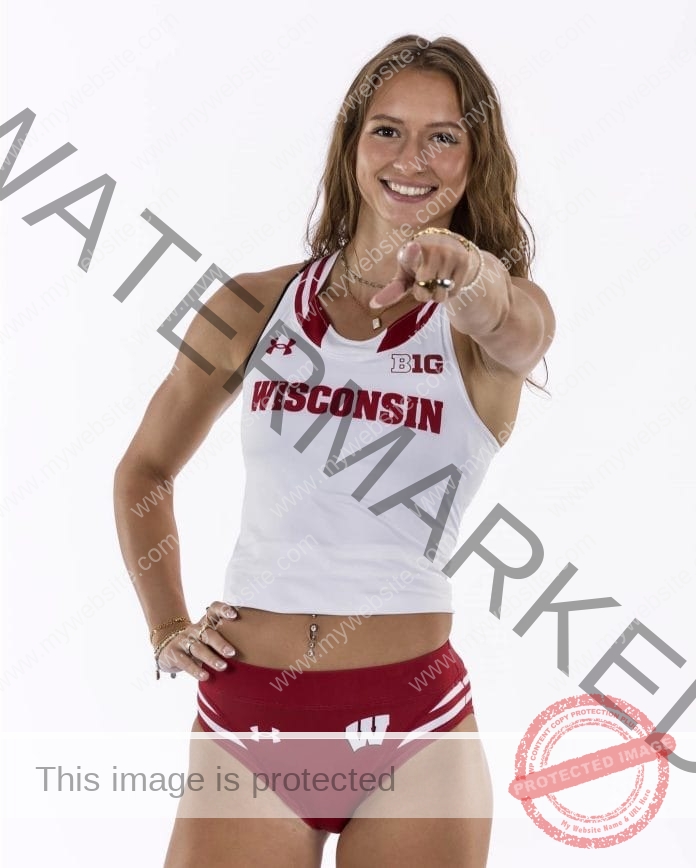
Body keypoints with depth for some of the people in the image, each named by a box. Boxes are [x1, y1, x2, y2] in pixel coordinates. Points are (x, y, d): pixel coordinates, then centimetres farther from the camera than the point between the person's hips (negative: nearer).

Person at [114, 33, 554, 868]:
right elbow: (144, 469, 17)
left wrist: (462, 266, -47)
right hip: (245, 714, 1)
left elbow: (517, 333, -27)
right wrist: (166, 628, 7)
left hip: (412, 720, -1)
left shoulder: (492, 314, -1)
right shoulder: (255, 306, 4)